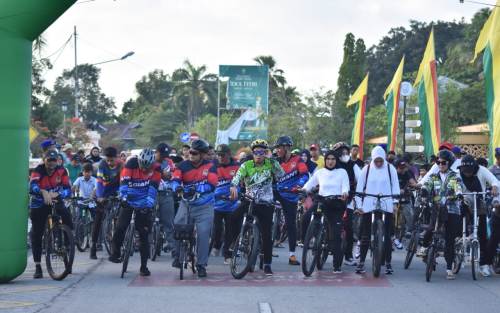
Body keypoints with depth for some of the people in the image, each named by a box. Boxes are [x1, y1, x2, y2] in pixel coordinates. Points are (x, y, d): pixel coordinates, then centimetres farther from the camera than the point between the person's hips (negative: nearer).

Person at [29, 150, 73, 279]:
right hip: (39, 205, -1)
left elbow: (68, 190, -17)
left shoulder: (61, 171, -11)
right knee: (36, 234, -3)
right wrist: (43, 192, -54)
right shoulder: (38, 170, -17)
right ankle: (37, 267, 3)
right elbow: (32, 187, -35)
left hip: (56, 202, 1)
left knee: (67, 216, -24)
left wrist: (56, 194, -37)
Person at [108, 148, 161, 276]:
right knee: (120, 227, -14)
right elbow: (124, 182, -20)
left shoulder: (155, 169, -10)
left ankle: (144, 266, 4)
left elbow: (153, 188, -17)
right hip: (129, 201, 0)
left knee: (144, 233, -1)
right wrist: (123, 197, -33)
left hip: (144, 204, 0)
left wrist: (149, 204, -28)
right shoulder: (131, 164, -13)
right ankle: (115, 253, 5)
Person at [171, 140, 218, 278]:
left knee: (203, 234, -5)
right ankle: (177, 255, 13)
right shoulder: (183, 165, -1)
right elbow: (175, 180, -13)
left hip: (204, 206, -2)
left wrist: (197, 188, -33)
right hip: (186, 203, 2)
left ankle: (201, 265, 6)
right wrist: (177, 187, -37)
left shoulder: (210, 166, -5)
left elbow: (211, 185, -17)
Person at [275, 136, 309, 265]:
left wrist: (299, 185, -30)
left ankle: (292, 255, 6)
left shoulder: (297, 160, -3)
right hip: (277, 192, 3)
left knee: (291, 224, 0)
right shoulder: (277, 162, 7)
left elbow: (305, 175, -13)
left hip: (290, 196, -3)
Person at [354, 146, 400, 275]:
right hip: (368, 207, 1)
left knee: (387, 236, 1)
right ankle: (361, 262, 9)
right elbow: (359, 187, 5)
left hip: (386, 207, 0)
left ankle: (388, 263, 9)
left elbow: (396, 187, 4)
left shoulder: (390, 169, 2)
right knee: (365, 235, 1)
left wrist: (395, 203, -6)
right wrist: (359, 205, 0)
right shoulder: (367, 169, 3)